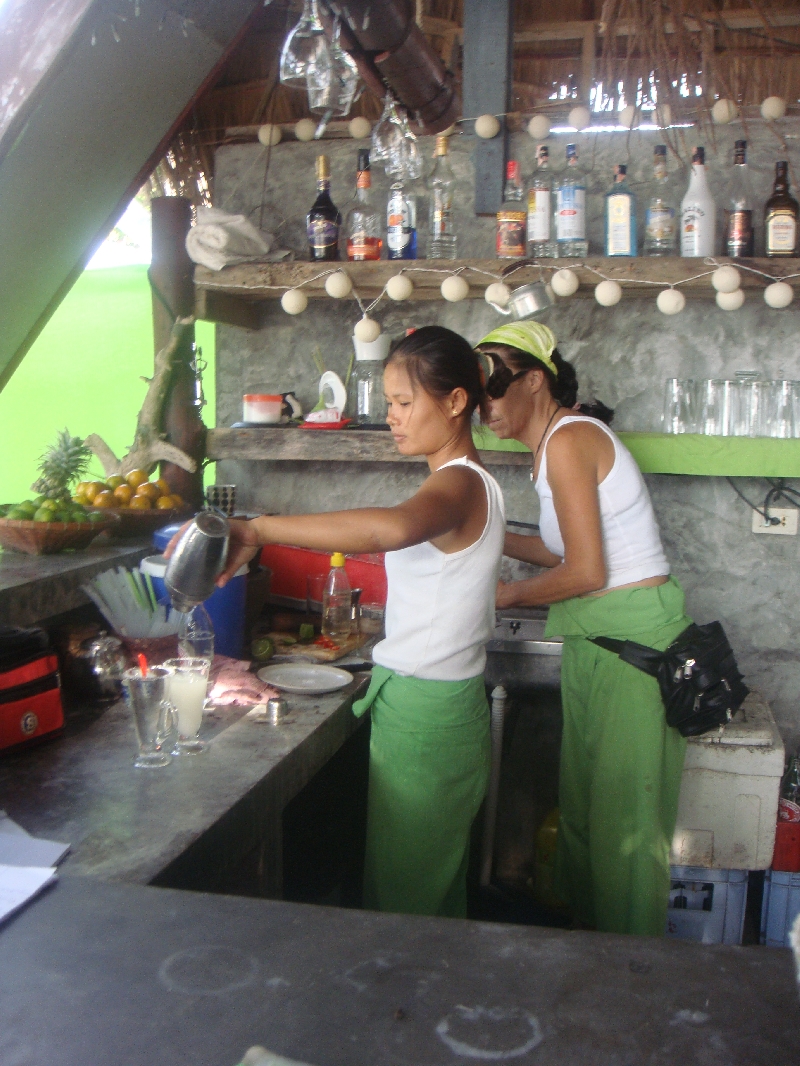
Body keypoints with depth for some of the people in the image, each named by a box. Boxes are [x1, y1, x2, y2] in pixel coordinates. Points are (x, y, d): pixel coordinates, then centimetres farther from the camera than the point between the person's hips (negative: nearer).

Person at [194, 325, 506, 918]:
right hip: (431, 697, 10)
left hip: (424, 710, -10)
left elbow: (394, 526, -43)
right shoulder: (467, 483, 12)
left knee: (403, 894, 4)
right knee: (440, 885, 21)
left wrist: (258, 529, -41)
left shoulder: (460, 485, -20)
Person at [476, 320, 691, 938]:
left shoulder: (568, 440, -16)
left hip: (632, 641, -9)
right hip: (599, 639, 9)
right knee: (584, 807, 16)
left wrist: (508, 595, -4)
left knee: (623, 821, 2)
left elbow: (584, 572, -19)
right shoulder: (560, 441, 13)